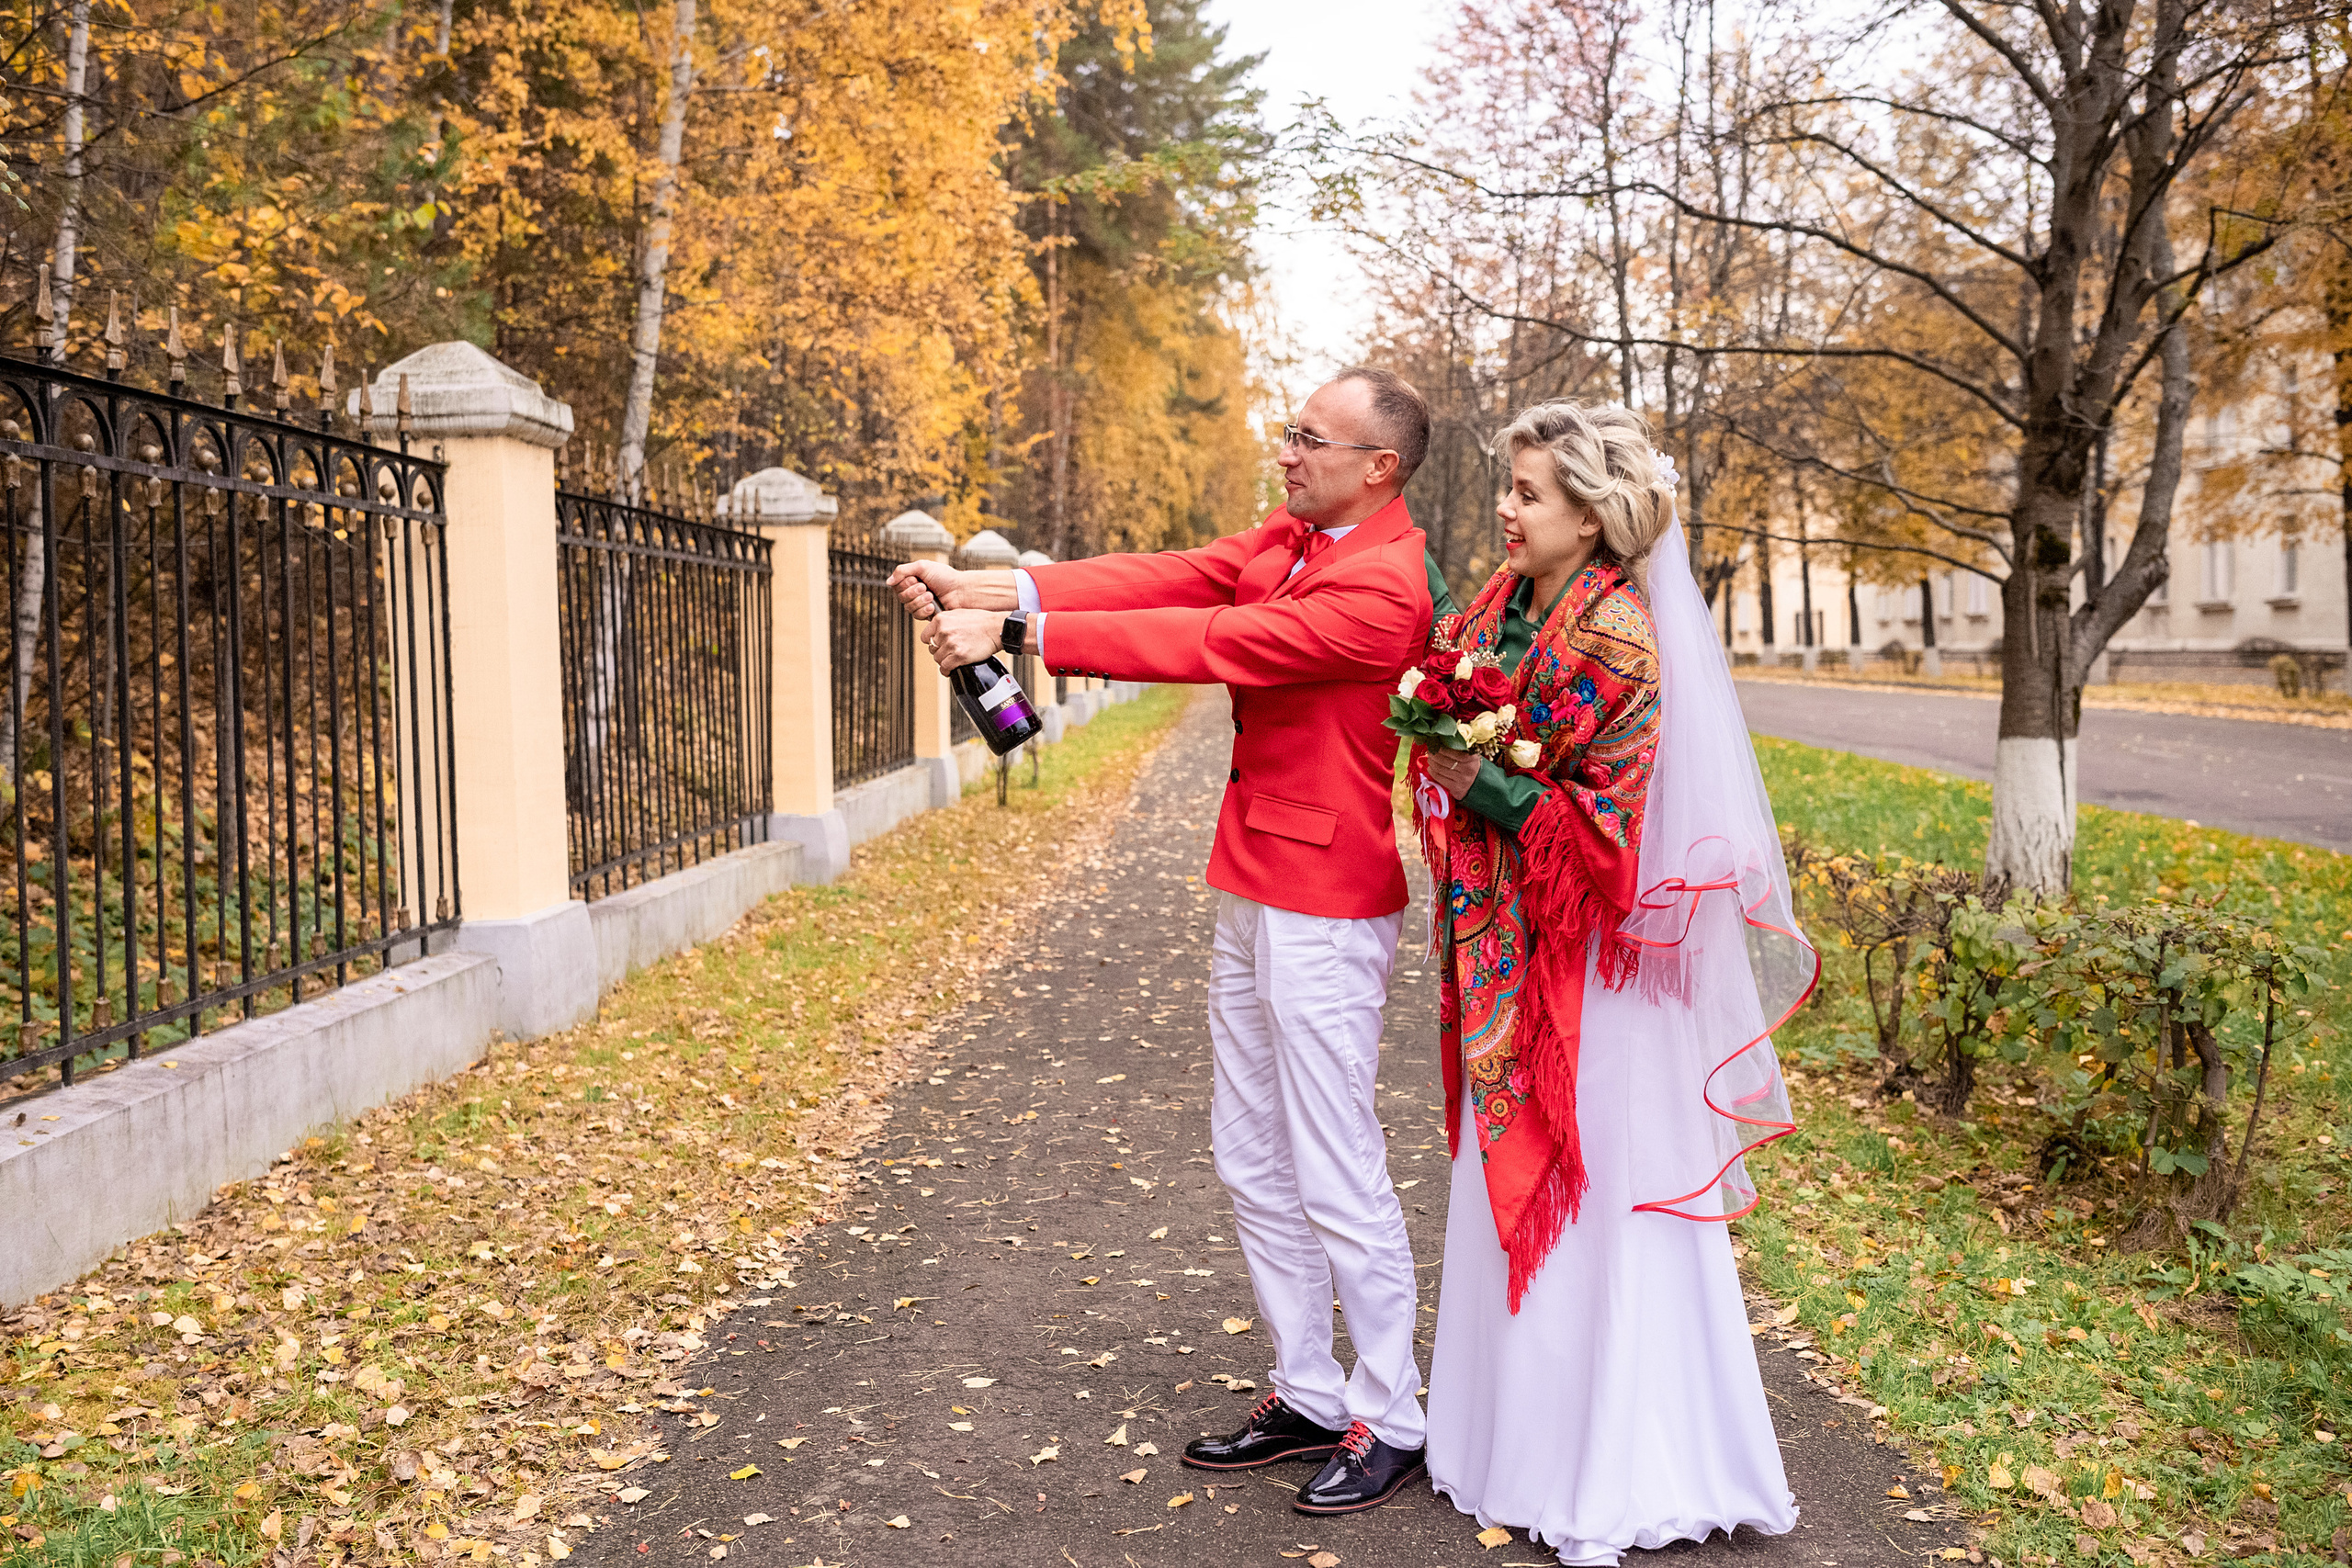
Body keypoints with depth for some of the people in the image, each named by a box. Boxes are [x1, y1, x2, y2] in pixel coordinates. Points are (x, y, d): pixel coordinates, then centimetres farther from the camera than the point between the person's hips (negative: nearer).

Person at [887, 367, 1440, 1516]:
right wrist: (1000, 588, -15)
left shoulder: (1384, 584, -19)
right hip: (1251, 893, 9)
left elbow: (1207, 642, -26)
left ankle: (1391, 1421, 18)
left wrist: (1020, 633, -27)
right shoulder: (1286, 540, 9)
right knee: (1252, 1162, 16)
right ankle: (1308, 1396, 30)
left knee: (1337, 1181, 1)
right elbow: (1169, 579, -2)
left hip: (1323, 912, -9)